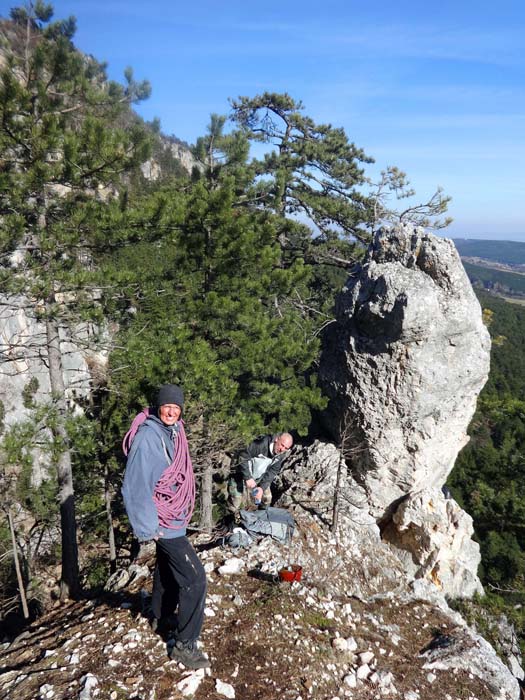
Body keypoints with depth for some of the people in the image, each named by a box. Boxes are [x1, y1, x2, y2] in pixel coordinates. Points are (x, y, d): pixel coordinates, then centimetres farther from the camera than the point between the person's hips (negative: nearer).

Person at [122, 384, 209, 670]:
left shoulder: (173, 432, 3)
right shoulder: (148, 437, -24)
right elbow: (135, 487, -25)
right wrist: (148, 527, -22)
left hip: (172, 519, 9)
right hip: (163, 523, -9)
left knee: (167, 568, 26)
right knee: (194, 578, -8)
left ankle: (160, 616, 47)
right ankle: (184, 645, 3)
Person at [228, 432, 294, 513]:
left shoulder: (282, 455, -15)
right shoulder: (261, 443, -35)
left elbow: (273, 471, -13)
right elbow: (243, 457, -32)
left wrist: (262, 487, -25)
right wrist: (248, 478, -36)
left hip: (259, 477, 5)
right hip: (242, 473, -5)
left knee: (267, 498, 10)